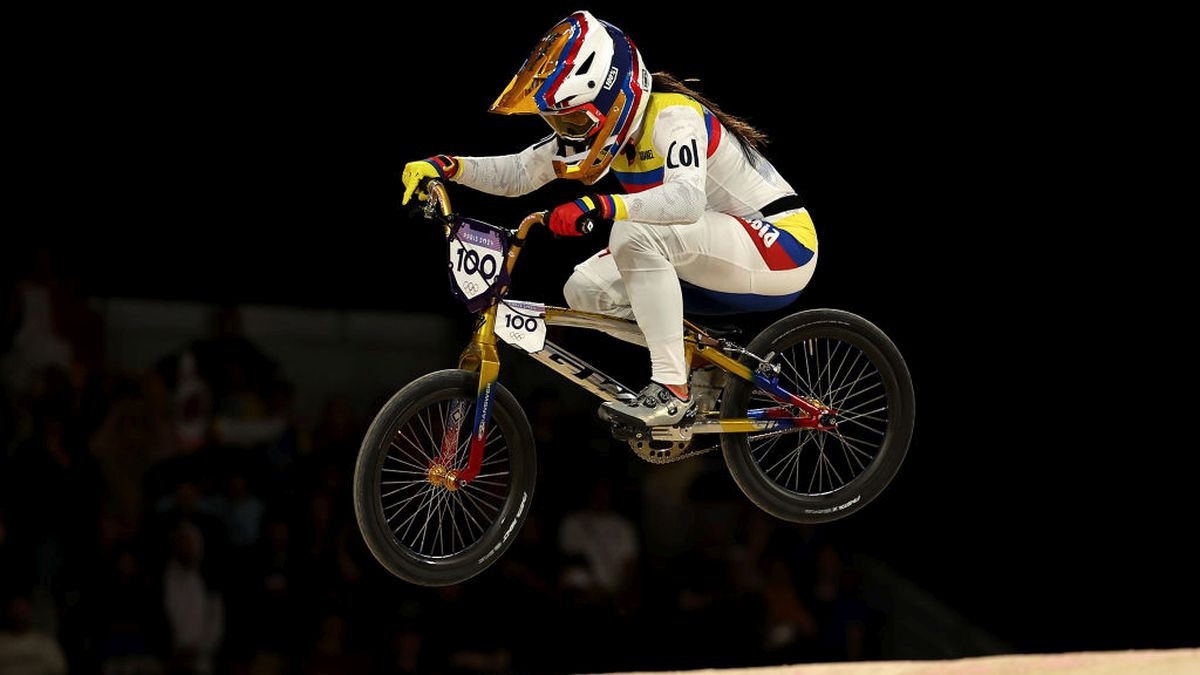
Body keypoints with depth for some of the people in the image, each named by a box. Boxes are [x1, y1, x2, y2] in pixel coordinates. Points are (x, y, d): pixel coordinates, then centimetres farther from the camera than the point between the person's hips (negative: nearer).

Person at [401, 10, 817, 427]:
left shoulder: (672, 116, -23)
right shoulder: (599, 125, 3)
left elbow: (686, 198, -41)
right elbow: (519, 174, 3)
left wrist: (599, 207, -52)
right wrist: (446, 167, -12)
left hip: (780, 249, -9)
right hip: (719, 260, 9)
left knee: (635, 234, -31)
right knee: (585, 290, -2)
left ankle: (672, 390, -27)